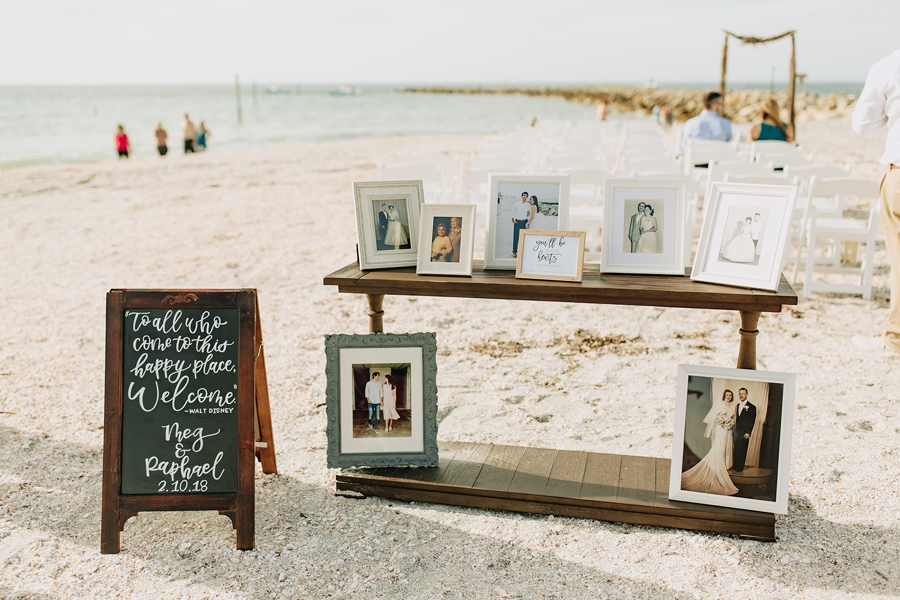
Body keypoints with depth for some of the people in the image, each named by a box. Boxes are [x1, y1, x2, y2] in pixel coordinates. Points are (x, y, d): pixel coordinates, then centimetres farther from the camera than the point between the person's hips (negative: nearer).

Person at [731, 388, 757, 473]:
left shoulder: (751, 407, -5)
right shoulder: (738, 405, 14)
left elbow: (752, 421, -7)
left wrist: (748, 432, -12)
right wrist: (733, 429, 6)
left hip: (744, 433, -5)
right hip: (736, 431, 5)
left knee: (741, 451, 0)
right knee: (736, 450, 7)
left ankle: (739, 468, 9)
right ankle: (734, 466, 16)